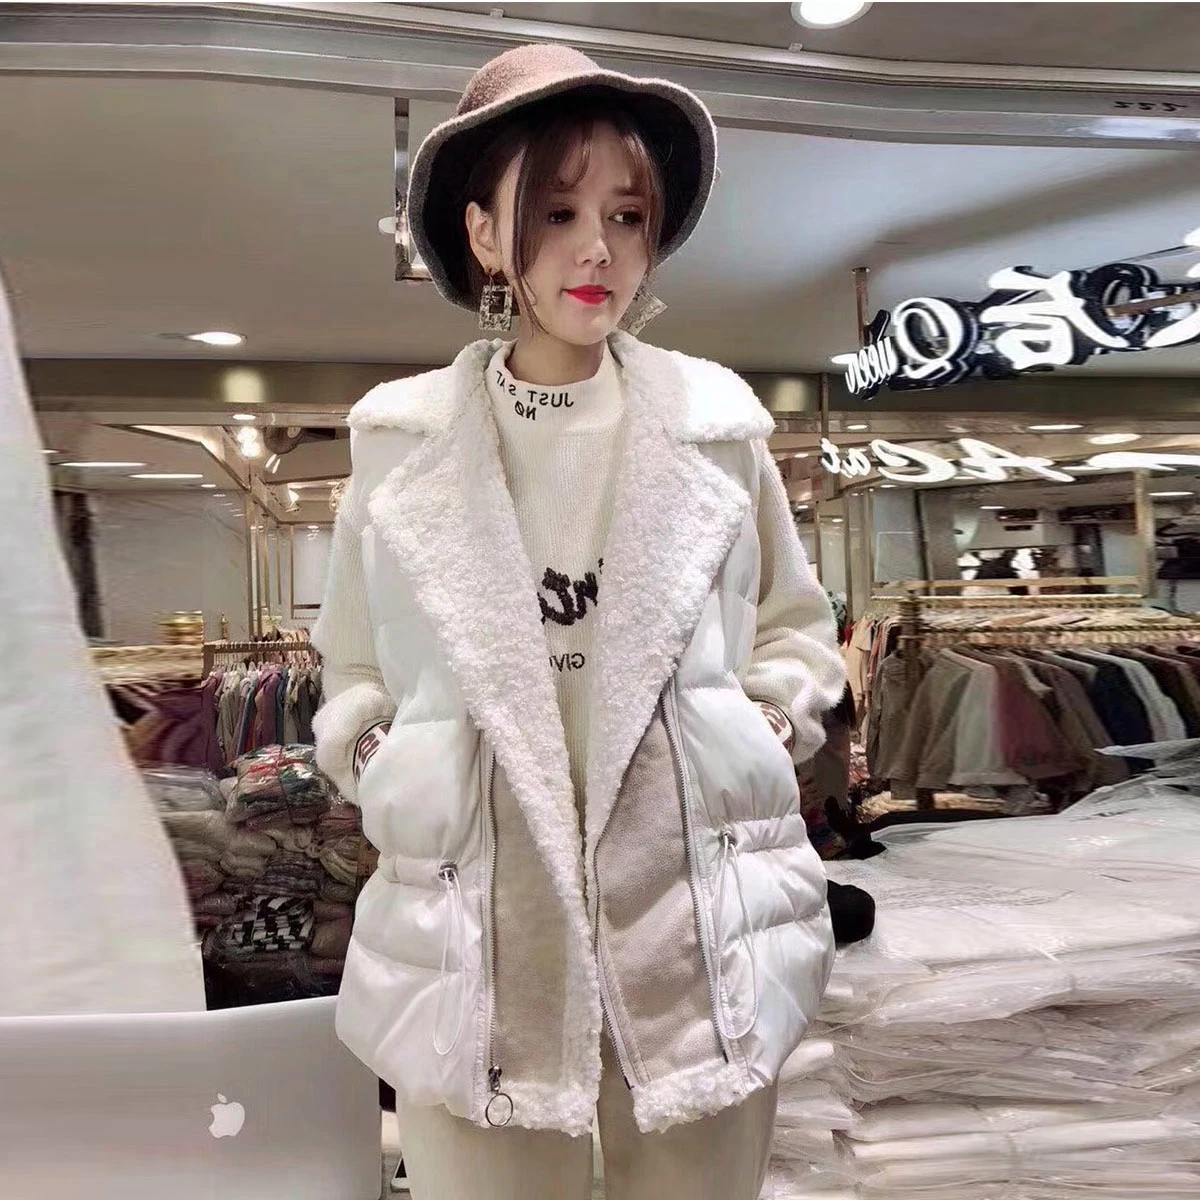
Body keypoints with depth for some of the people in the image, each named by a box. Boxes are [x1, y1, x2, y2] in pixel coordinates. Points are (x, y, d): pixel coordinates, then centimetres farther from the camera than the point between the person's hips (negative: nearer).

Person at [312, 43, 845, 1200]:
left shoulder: (716, 420, 1)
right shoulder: (401, 437, 0)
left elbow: (795, 625, 14)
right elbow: (353, 663, 13)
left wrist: (763, 733, 0)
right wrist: (381, 764, -2)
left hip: (696, 924, 1)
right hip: (475, 938, 0)